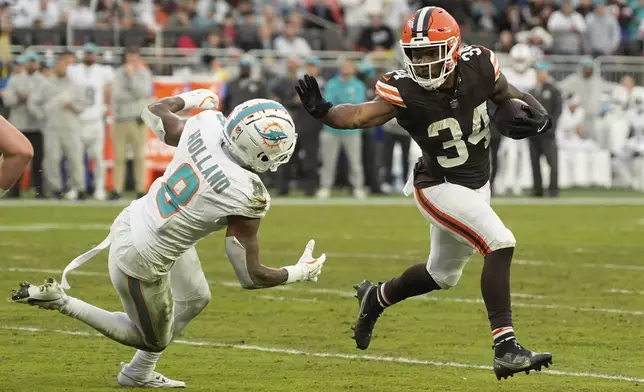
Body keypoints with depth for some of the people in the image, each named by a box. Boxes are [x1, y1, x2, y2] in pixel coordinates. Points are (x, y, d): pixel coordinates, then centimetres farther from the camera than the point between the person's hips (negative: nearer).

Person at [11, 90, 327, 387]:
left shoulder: (206, 126, -15)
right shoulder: (248, 197, -29)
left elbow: (153, 113, 8)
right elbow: (251, 276, -18)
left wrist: (191, 99, 27)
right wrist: (300, 272, -1)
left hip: (134, 219, 8)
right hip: (141, 260, -8)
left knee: (196, 299, 28)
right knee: (154, 340, 20)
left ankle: (140, 373, 43)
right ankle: (59, 300, 13)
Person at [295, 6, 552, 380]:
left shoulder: (479, 66, -15)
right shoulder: (405, 91, -24)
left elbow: (510, 95, 2)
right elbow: (361, 115, -34)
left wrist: (536, 116, -18)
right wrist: (323, 111, -53)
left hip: (478, 185, 6)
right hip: (440, 186, -6)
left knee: (443, 274, 23)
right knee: (500, 244, -26)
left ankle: (377, 297, 50)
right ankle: (506, 347, -25)